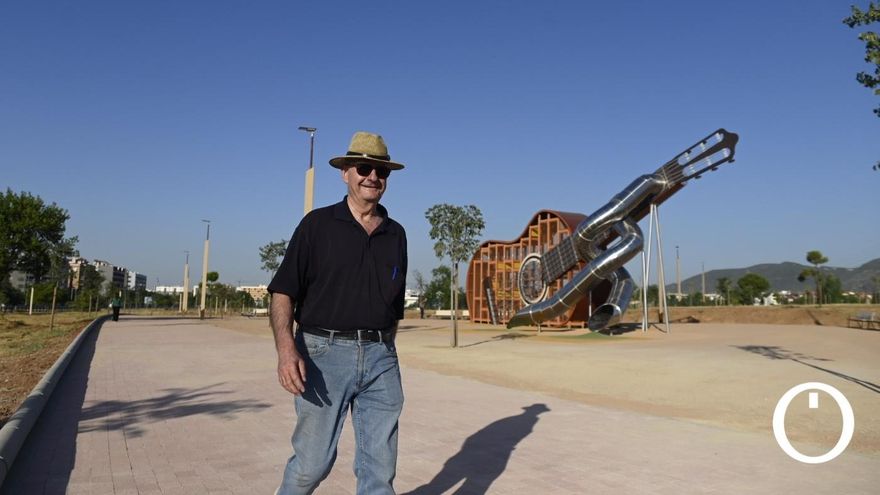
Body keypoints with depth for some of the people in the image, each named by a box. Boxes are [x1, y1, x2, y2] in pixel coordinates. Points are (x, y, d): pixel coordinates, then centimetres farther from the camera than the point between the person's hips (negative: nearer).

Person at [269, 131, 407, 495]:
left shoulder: (396, 234, 13)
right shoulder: (318, 224, 1)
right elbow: (283, 292, -5)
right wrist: (286, 348, -20)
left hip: (381, 358, 4)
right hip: (325, 353, -3)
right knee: (312, 463, 0)